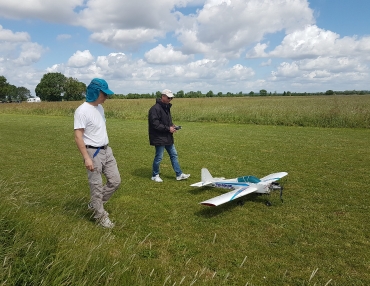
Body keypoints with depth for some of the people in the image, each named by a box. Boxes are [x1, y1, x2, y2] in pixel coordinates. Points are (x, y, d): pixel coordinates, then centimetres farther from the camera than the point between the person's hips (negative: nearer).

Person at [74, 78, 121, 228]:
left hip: (106, 150, 9)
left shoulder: (100, 107, 10)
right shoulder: (82, 110, -18)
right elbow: (78, 137, -20)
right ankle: (101, 216, 19)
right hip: (93, 152, -9)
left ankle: (95, 204, 30)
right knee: (97, 186, 3)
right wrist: (87, 158, -24)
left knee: (115, 181, 12)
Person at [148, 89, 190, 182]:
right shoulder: (155, 108, -18)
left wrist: (172, 125, 3)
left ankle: (179, 174, 20)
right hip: (159, 138, -9)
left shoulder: (166, 107, 12)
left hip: (168, 137, 9)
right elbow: (155, 124, -23)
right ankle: (155, 175, 21)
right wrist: (168, 128, -20)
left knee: (174, 155, 12)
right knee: (159, 157, 3)